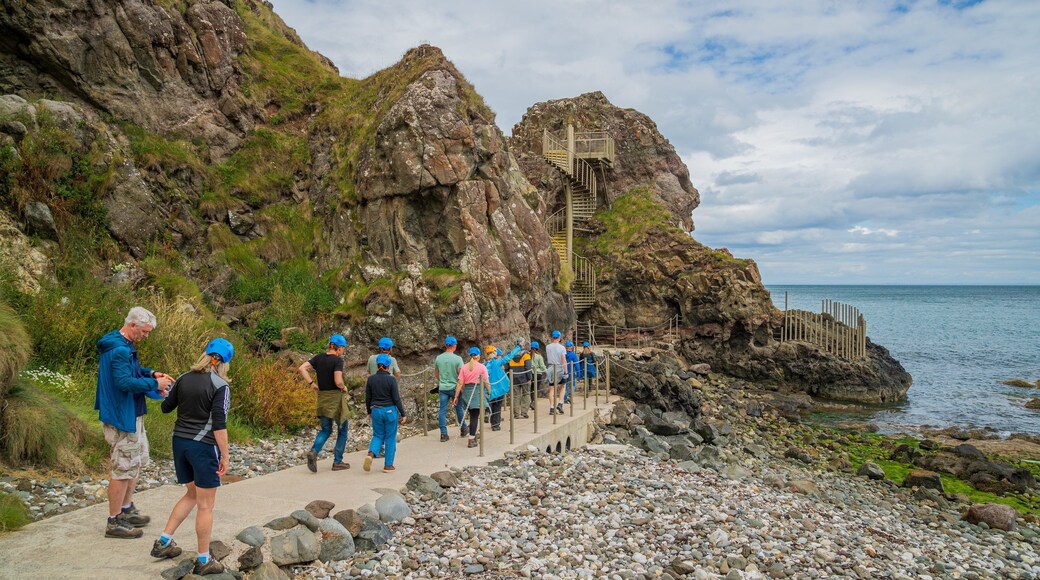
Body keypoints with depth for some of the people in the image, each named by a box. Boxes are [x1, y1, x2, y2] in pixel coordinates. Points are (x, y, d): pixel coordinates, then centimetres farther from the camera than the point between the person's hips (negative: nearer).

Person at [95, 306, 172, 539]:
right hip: (122, 418, -11)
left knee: (136, 462, 21)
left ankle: (126, 509, 34)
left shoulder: (123, 346, 10)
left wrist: (152, 373, 5)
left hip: (130, 416, 11)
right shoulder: (120, 350, -23)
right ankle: (114, 522, 9)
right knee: (124, 469, -2)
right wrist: (154, 384, -21)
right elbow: (125, 382, -30)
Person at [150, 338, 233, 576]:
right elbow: (219, 423, -18)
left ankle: (163, 542, 26)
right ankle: (203, 561, 11)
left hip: (179, 442, 7)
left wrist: (171, 392, 35)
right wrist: (225, 455, -13)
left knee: (191, 494, 25)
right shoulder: (220, 385, -14)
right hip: (203, 446, -7)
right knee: (205, 505, 4)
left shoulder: (184, 378, 4)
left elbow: (166, 407, 15)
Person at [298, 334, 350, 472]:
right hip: (335, 397, -6)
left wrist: (312, 384, 4)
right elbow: (338, 381, -24)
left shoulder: (319, 357, 4)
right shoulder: (338, 360, -14)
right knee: (343, 430, 12)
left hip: (322, 398, 6)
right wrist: (344, 388, -4)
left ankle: (314, 451, -7)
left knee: (326, 430, 19)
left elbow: (302, 369, -1)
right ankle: (337, 462, 13)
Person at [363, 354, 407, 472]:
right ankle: (388, 465, 12)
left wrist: (369, 412, 19)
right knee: (390, 438, 8)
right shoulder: (391, 379, -12)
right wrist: (403, 414, -4)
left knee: (378, 435, 16)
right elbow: (396, 399, -11)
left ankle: (370, 454, -11)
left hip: (376, 410, 3)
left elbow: (368, 398, 5)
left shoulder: (371, 379, -2)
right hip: (390, 410, -3)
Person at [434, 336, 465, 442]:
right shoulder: (457, 358, -11)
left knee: (442, 410, 5)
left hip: (443, 388, 2)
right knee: (459, 409, 13)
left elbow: (435, 374, 13)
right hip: (455, 387, -2)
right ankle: (463, 430, 27)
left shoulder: (438, 358, 1)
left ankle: (443, 434, 4)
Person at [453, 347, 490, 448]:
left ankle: (473, 434, 33)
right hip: (478, 391, -3)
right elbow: (486, 382, -6)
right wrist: (489, 392, 7)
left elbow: (460, 383, 0)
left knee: (473, 415, 20)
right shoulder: (482, 367, -6)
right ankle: (471, 440, -4)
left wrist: (456, 396, 4)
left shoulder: (464, 367, 2)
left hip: (467, 391, 4)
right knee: (474, 416, -1)